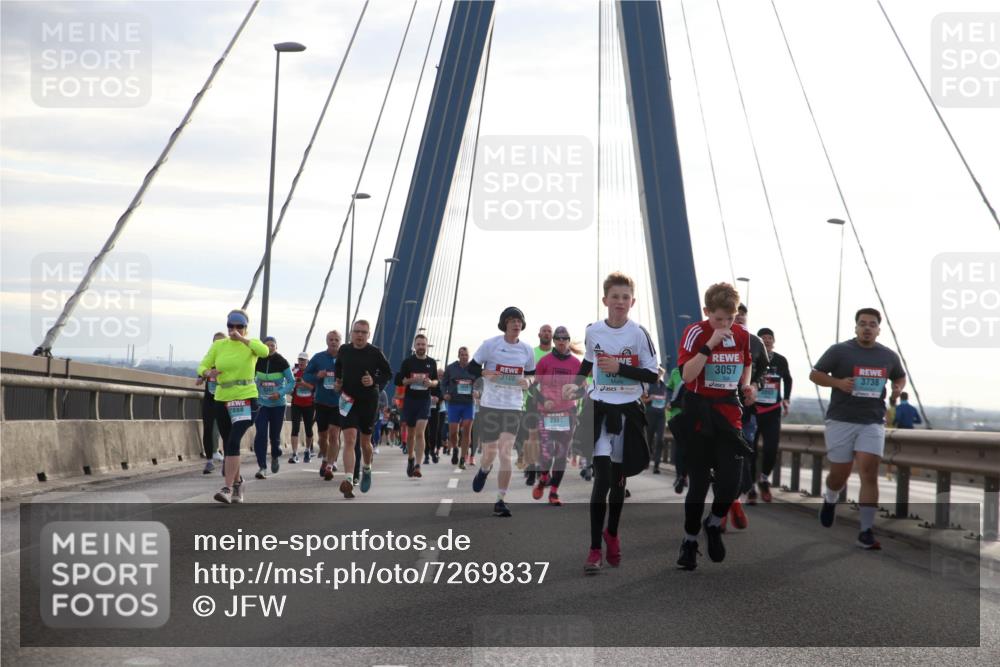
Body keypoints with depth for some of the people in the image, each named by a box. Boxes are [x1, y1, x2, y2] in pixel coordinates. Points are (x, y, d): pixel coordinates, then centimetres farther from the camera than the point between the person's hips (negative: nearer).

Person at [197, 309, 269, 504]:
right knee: (228, 444, 14)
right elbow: (202, 366, 6)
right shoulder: (218, 345, 8)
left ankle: (228, 488, -24)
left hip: (245, 399, -5)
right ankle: (237, 482, 35)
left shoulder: (251, 344, 0)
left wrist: (242, 339, -23)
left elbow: (264, 351, -23)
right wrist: (208, 373, -16)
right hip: (222, 400, 5)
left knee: (233, 441, -20)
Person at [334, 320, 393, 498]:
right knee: (349, 439, -14)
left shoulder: (375, 353, -5)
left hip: (369, 401, 0)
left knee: (365, 441, 13)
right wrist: (338, 380, 6)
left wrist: (374, 381, -14)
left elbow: (388, 373, 3)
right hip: (348, 401, 0)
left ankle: (367, 469, 43)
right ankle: (348, 481, -22)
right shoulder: (344, 350, 2)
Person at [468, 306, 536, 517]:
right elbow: (472, 367, 4)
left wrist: (528, 381, -5)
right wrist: (486, 374, -16)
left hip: (513, 406, 1)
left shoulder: (527, 349, 6)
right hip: (490, 405, -1)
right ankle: (484, 470, 44)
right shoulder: (490, 345, -2)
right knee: (489, 451, 4)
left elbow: (532, 374, 18)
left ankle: (500, 501, -7)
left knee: (505, 452, -11)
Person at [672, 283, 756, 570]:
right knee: (699, 481, 3)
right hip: (699, 414, -3)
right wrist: (710, 345, -28)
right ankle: (689, 541, 21)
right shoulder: (695, 333, -11)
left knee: (731, 481, -8)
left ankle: (714, 524, 22)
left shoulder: (742, 334, 4)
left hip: (729, 414, 3)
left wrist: (746, 386, 3)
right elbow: (687, 374, -21)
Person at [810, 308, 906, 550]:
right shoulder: (839, 351, -2)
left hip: (873, 423, 2)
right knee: (840, 473, 4)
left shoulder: (889, 356, 9)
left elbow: (900, 377, 26)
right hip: (841, 420, -2)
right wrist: (838, 382, -15)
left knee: (869, 474, -10)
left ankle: (866, 532, -8)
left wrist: (898, 388, 3)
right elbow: (814, 375, 2)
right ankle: (830, 501, 41)